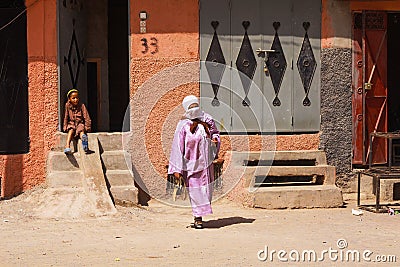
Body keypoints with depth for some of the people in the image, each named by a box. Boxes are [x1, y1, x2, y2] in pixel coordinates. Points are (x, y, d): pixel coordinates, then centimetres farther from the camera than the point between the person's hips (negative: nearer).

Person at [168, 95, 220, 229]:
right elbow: (177, 147, -11)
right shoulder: (183, 125, -10)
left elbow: (215, 132, 20)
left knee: (206, 188, 8)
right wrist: (177, 169, -15)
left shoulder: (207, 120, 2)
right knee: (195, 189, -3)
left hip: (206, 161, 4)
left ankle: (201, 212, 28)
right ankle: (198, 217, 7)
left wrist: (215, 140, -6)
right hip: (191, 162, -4)